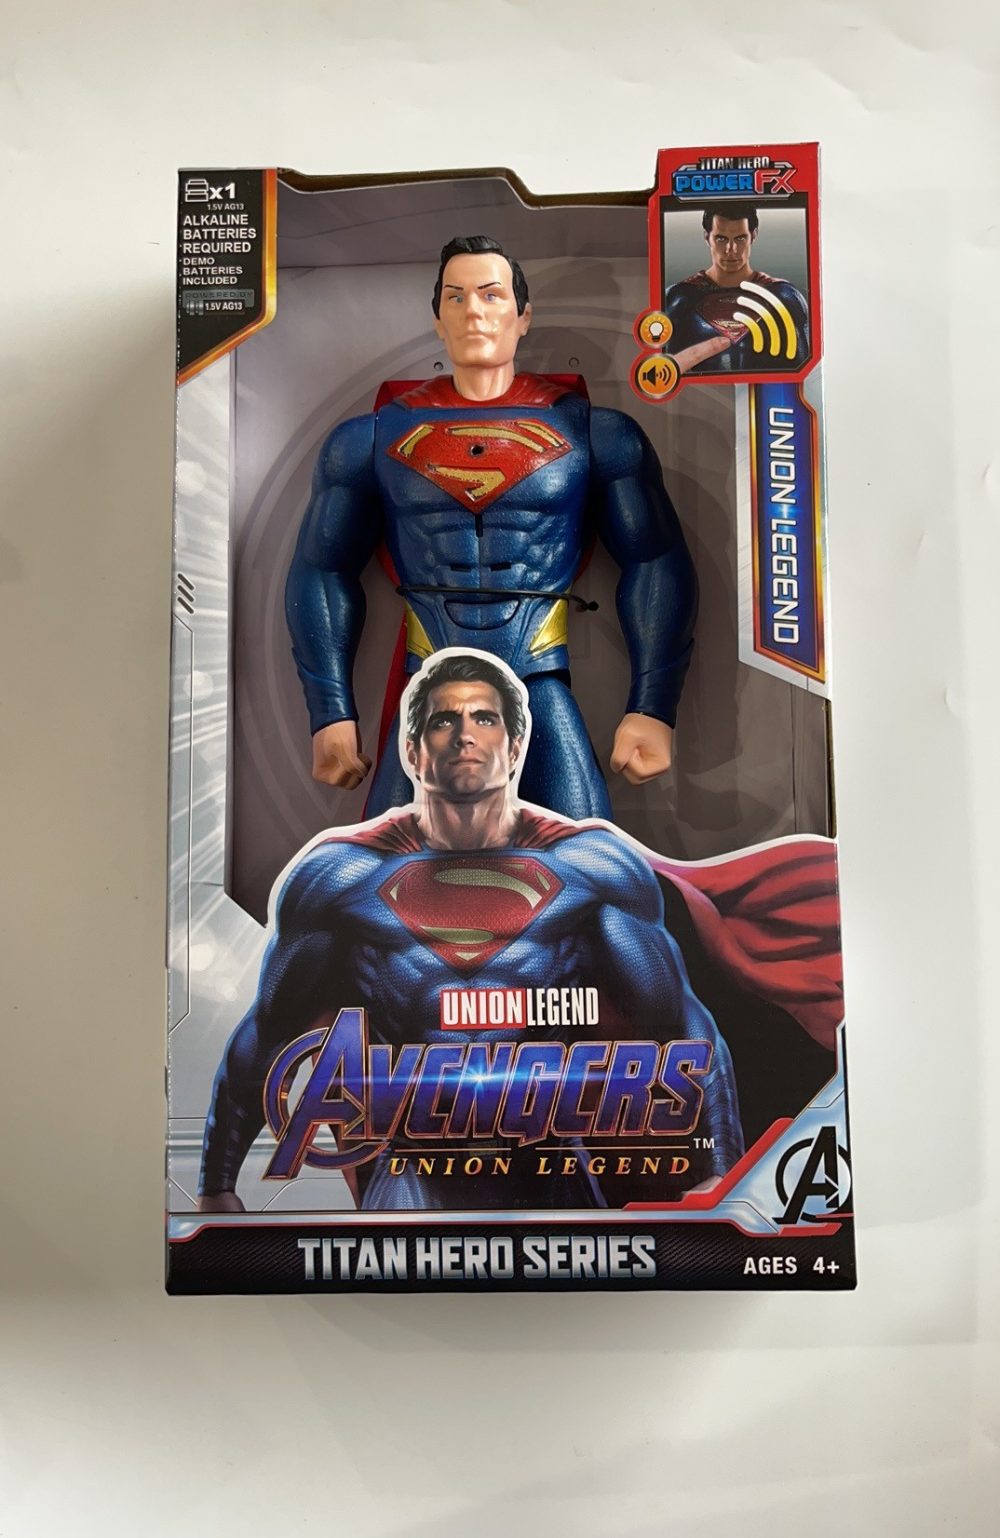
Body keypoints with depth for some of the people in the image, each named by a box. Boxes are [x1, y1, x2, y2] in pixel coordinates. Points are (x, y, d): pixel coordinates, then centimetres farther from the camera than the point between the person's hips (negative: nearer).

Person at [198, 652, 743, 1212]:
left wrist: (721, 1174, -2)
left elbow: (685, 1024, 3)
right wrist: (217, 1186, 9)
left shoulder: (592, 864, -2)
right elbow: (263, 1034, 8)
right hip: (412, 1179, -1)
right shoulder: (341, 872, -1)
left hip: (552, 1174, 1)